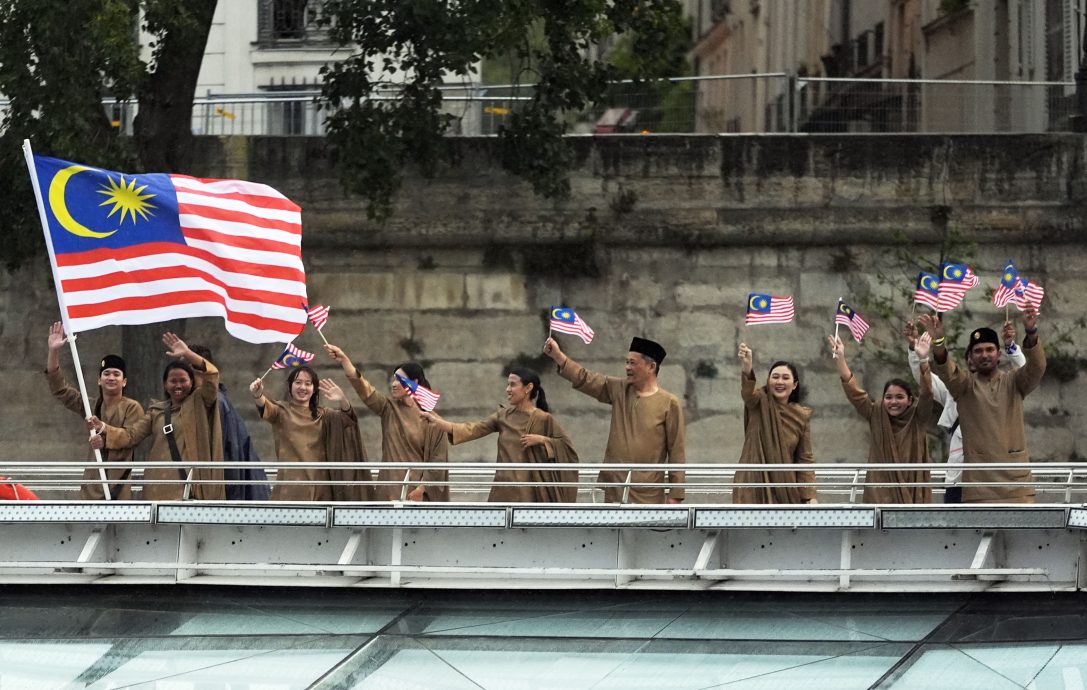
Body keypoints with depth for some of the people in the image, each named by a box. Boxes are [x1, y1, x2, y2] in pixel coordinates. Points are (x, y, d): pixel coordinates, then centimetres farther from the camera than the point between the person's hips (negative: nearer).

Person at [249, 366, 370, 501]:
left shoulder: (322, 415, 14)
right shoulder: (282, 411, 6)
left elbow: (347, 417, -5)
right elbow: (267, 409, -17)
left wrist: (343, 401, -28)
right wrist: (257, 395, -40)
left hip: (319, 488, 3)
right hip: (291, 487, -3)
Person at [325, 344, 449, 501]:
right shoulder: (389, 408, 8)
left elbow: (438, 458, -4)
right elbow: (364, 388, -5)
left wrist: (422, 488, -10)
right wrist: (344, 359, -18)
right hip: (389, 489, 3)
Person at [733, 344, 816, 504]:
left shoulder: (802, 416, 7)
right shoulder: (759, 402, -1)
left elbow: (805, 458, 8)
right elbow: (748, 393, -26)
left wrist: (810, 495, -3)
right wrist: (747, 369, -48)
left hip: (785, 490, 3)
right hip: (754, 489, -3)